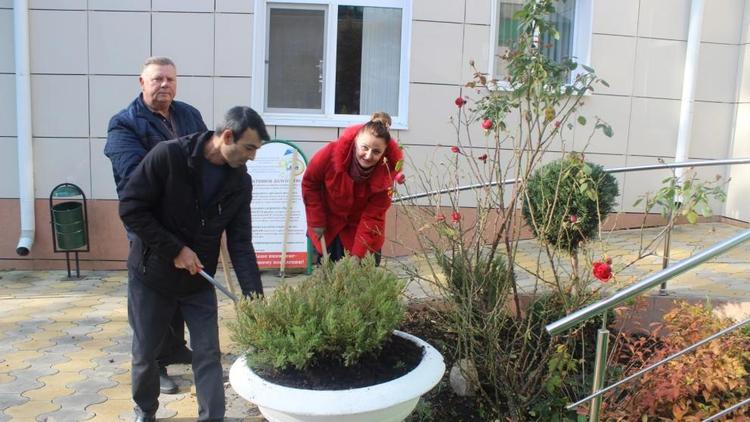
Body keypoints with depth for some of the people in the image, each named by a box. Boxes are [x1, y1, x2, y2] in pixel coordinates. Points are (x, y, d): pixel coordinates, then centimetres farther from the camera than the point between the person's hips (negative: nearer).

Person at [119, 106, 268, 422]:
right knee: (145, 354, 13)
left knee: (208, 355, 2)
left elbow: (240, 242, -6)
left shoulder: (240, 182, -6)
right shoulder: (168, 156, -20)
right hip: (152, 275, -3)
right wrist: (175, 249, -21)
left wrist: (255, 297, -15)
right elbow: (130, 208, -18)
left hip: (200, 281, 3)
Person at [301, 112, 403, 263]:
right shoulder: (332, 153, -28)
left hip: (360, 226, 0)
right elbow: (310, 183, -10)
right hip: (328, 223, 0)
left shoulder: (387, 171, -27)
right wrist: (316, 221, -9)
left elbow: (372, 216, -22)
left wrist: (357, 255, -25)